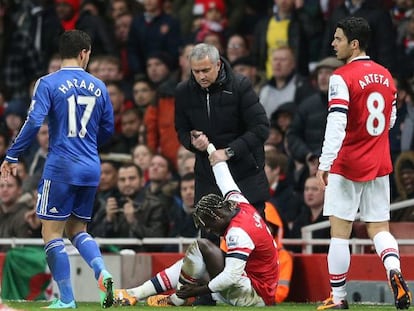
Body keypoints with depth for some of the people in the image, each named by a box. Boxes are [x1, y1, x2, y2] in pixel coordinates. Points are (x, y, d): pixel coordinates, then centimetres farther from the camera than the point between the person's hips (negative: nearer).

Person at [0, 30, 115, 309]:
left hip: (61, 168, -5)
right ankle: (102, 271, -9)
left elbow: (34, 123, -15)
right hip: (91, 170, 5)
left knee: (52, 232, 3)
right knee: (77, 230, 17)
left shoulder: (49, 84, -6)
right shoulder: (98, 87, 7)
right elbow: (108, 129, 14)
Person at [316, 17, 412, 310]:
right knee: (379, 228, 10)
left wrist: (325, 163, -22)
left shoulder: (342, 77, -14)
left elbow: (336, 123, -22)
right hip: (380, 165, 6)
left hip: (348, 165, -6)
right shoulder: (386, 76, 8)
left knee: (340, 231, 2)